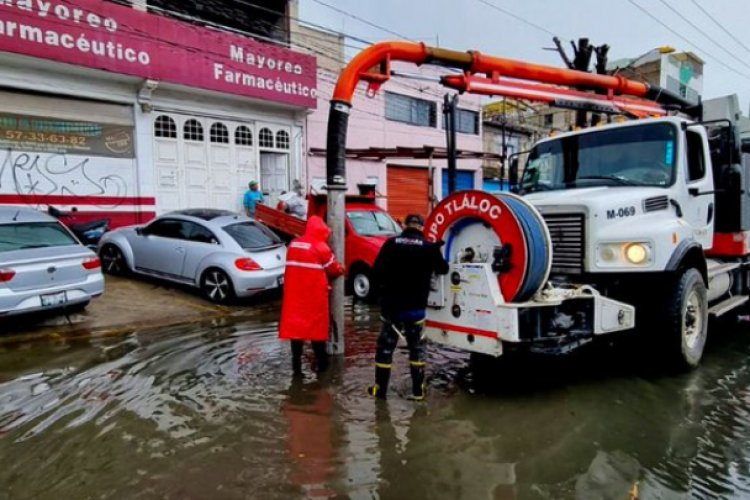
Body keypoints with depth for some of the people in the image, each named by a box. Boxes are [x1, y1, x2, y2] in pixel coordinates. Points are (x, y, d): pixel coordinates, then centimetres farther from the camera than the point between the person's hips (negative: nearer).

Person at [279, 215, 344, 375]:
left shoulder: (293, 244, 7)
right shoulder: (320, 247, -10)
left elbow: (296, 267, 12)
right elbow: (334, 269, -3)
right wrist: (341, 270, 19)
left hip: (294, 293, 5)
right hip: (314, 294, -5)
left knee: (296, 324, 8)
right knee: (317, 325, 7)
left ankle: (296, 364, 10)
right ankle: (321, 363, 16)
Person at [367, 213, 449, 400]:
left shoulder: (391, 243, -5)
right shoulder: (429, 247, -4)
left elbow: (376, 271, -5)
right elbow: (443, 269, 11)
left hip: (392, 305, 0)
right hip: (415, 307, 0)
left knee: (386, 346, 11)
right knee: (417, 347, 14)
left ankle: (380, 388, 16)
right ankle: (417, 390, 16)